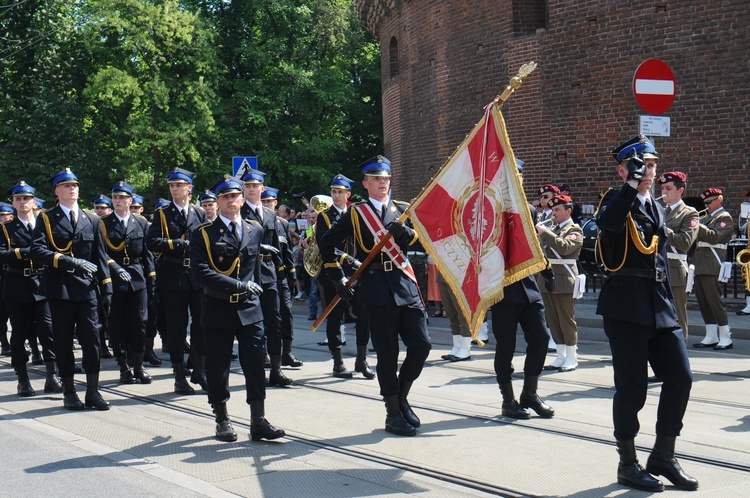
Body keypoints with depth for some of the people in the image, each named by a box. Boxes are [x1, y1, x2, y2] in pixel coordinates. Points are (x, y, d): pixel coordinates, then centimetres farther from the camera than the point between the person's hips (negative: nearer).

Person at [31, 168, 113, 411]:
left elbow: (100, 257, 13)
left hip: (87, 289, 2)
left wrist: (106, 288, 5)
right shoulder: (46, 219, 3)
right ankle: (69, 393, 14)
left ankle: (93, 391, 6)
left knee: (92, 338, -2)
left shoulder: (92, 220, 13)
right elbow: (38, 253, -12)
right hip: (60, 290, -2)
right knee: (63, 341, 4)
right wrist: (71, 262, -21)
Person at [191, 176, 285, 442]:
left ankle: (258, 421, 5)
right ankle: (222, 420, 18)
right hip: (218, 309, -2)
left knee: (255, 364, -1)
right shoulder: (205, 233, -4)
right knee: (218, 367, 6)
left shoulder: (255, 230, 9)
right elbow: (201, 272, -17)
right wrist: (238, 286, -19)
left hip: (249, 310, 3)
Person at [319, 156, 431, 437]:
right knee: (387, 355, 0)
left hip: (406, 286, 3)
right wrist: (337, 278, 5)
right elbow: (326, 244, 8)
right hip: (378, 291, -3)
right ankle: (393, 414, 11)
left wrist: (406, 233, -16)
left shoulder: (402, 210, 15)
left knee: (421, 345, -3)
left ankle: (401, 396, 19)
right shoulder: (355, 214, 6)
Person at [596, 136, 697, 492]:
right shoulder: (616, 201, -5)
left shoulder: (656, 207, 18)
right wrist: (632, 183, -27)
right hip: (626, 305, -7)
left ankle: (663, 456, 18)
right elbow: (608, 222, -31)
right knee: (632, 386, -2)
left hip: (659, 304, 7)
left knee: (680, 377, 3)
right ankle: (628, 465, 12)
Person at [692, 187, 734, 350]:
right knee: (703, 300, 9)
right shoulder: (708, 217, 21)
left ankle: (726, 338, -3)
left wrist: (697, 225, -20)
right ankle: (711, 337, 15)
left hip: (712, 264, -9)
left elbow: (714, 236, -18)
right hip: (700, 263, 9)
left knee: (714, 299, -9)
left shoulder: (725, 217, -5)